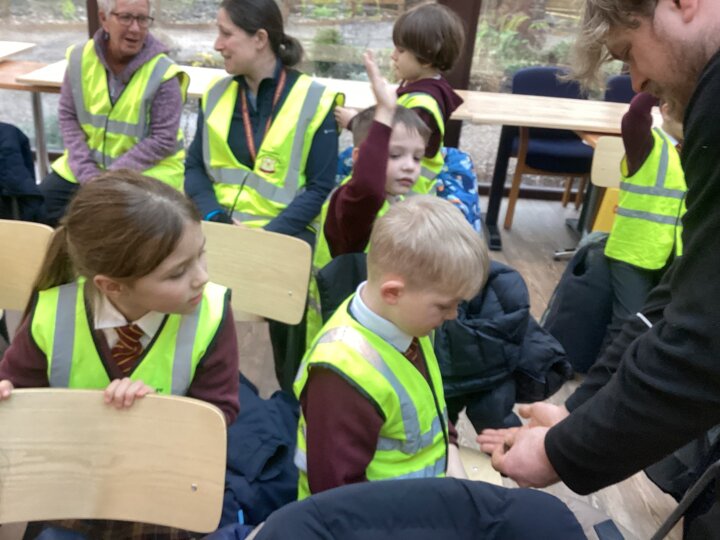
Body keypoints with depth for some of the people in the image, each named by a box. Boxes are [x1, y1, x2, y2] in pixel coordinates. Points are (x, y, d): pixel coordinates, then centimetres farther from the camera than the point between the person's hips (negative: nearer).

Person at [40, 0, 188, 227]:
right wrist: (86, 172, -12)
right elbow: (68, 117, 2)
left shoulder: (162, 74, -17)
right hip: (88, 162, 5)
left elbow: (163, 140, -17)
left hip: (149, 169, -4)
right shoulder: (80, 58, -3)